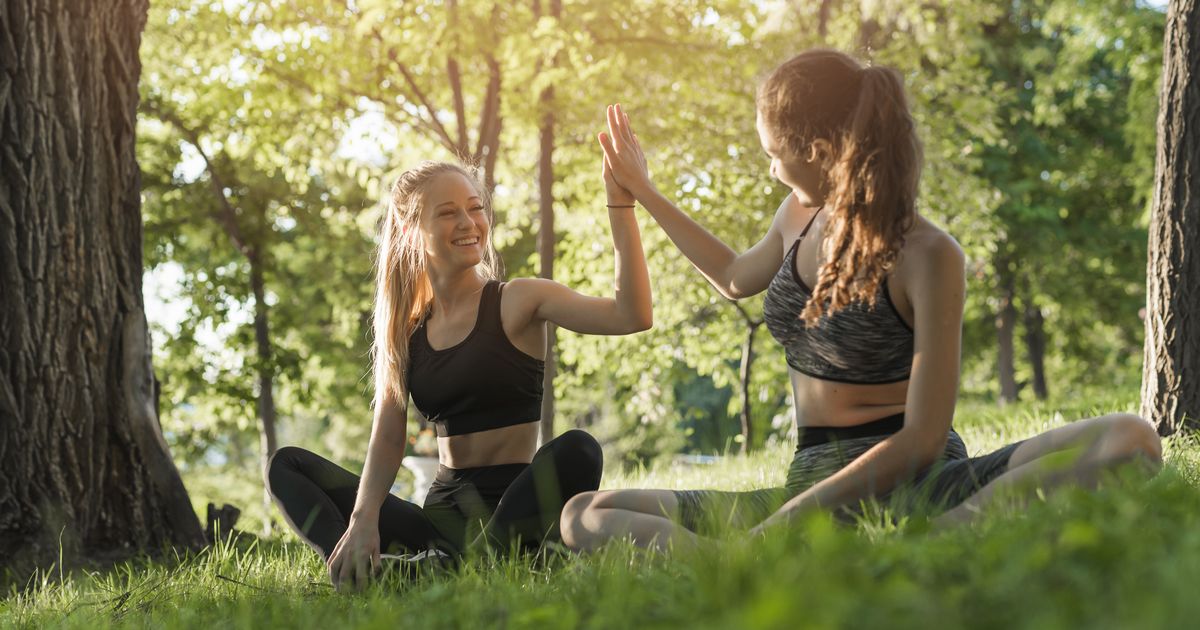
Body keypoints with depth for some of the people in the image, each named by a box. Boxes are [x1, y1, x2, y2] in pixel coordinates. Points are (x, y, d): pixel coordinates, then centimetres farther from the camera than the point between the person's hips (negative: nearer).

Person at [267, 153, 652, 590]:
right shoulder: (406, 332, 12)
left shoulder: (518, 302, -1)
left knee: (576, 451, -34)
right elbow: (387, 440, 2)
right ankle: (360, 573, -28)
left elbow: (632, 316, -16)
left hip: (513, 507, -5)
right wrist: (363, 521, -17)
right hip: (442, 512, 5)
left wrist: (620, 197, -23)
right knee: (288, 465, 1)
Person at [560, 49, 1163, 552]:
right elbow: (737, 277, 34)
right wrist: (642, 192, 34)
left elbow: (921, 438, -17)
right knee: (586, 515, -12)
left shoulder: (927, 256, -12)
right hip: (814, 486, 6)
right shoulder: (800, 217, 8)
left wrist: (785, 520, -23)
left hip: (919, 485, -5)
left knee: (1129, 438, -34)